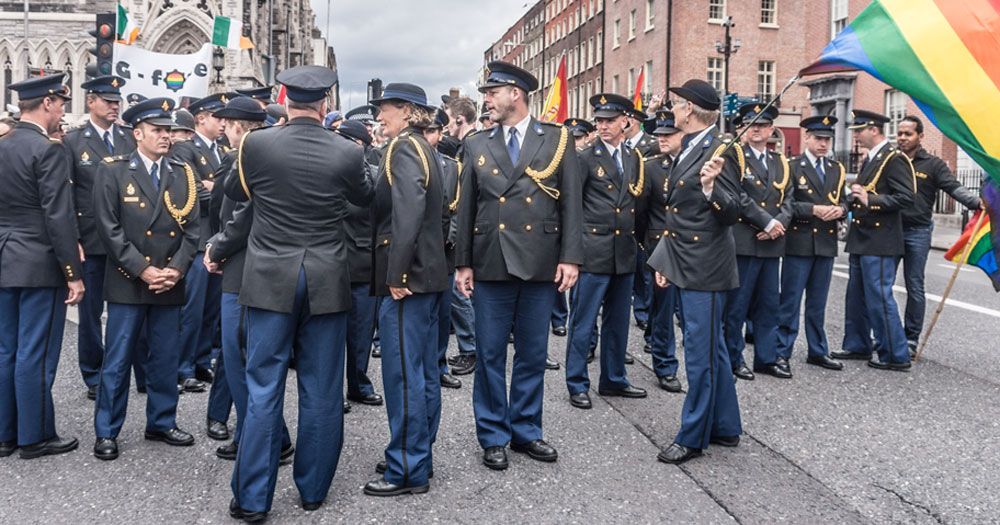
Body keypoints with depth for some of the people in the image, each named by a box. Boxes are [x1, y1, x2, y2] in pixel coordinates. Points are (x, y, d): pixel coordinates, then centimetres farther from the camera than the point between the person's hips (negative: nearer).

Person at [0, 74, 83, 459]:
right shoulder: (48, 150, -15)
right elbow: (59, 217, -18)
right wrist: (74, 273, -15)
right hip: (39, 264, -8)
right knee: (35, 355, 1)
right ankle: (36, 437, 12)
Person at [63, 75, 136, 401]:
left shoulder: (130, 141, 9)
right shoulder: (73, 142, 1)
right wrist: (73, 240, -8)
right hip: (91, 242, -2)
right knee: (90, 312, 7)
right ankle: (94, 379, 19)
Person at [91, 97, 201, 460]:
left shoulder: (183, 174, 10)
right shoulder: (112, 171, 0)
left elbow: (192, 228, 6)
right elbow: (109, 228, -7)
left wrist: (176, 270, -8)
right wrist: (143, 271, -13)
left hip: (170, 283, 3)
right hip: (127, 283, -3)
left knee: (166, 359, 10)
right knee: (118, 360, 2)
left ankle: (161, 423, 25)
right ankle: (106, 432, 14)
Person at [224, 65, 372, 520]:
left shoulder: (256, 144, -6)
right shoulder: (347, 152, -7)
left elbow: (233, 192, 12)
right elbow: (365, 197, 14)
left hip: (270, 282, 0)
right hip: (327, 283, 0)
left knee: (263, 390, 6)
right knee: (321, 391, 11)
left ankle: (252, 498, 10)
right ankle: (313, 489, 22)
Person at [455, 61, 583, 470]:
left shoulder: (557, 141, 4)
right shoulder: (477, 145, 8)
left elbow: (572, 201, 0)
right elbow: (467, 207, 9)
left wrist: (570, 257, -7)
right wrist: (463, 263, 5)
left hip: (541, 263, -1)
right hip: (490, 264, 1)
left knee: (533, 354, 10)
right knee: (490, 354, 6)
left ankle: (525, 430, 25)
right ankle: (493, 436, 19)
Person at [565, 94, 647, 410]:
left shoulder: (635, 158, 12)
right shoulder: (586, 158, -4)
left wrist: (635, 236, 9)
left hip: (625, 253, 6)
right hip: (594, 251, -5)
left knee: (617, 321, 14)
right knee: (583, 321, 0)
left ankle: (613, 380, 27)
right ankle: (577, 385, 10)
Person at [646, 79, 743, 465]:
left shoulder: (720, 150, -14)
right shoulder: (687, 149, 15)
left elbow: (731, 213, -18)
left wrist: (711, 186, -36)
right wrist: (664, 259, 20)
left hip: (705, 270, -10)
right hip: (685, 265, 10)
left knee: (701, 353, -1)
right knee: (711, 349, 17)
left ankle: (692, 437, 10)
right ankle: (725, 428, 28)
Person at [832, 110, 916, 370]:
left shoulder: (894, 159, -13)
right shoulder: (870, 158, 16)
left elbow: (906, 198, -21)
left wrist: (870, 200, -25)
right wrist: (856, 196, 9)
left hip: (879, 240, -10)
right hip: (861, 239, 10)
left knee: (879, 297, -5)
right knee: (856, 296, 16)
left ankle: (895, 355, 4)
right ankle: (858, 346, 28)